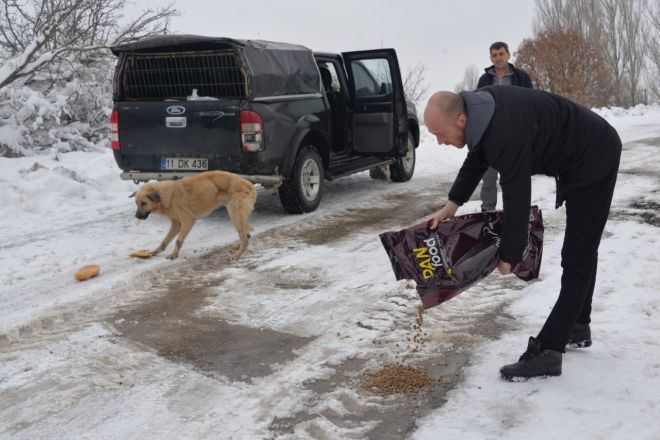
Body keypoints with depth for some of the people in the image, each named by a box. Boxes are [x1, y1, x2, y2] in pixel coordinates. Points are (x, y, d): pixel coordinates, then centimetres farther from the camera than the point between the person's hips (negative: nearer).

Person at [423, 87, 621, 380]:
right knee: (581, 252, 18)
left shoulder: (507, 135, -37)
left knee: (576, 259, -10)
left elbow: (517, 201, -29)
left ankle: (546, 352, -10)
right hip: (579, 156, 10)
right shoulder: (479, 105, -9)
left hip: (593, 159, -10)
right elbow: (476, 159, 7)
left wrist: (509, 256, -17)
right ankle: (578, 328, 33)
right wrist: (452, 204, 1)